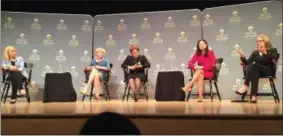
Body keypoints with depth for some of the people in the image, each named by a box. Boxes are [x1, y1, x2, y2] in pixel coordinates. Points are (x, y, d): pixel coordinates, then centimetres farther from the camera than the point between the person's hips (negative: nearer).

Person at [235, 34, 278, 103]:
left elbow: (274, 58, -16)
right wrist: (242, 57, -14)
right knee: (254, 72, -37)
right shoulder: (255, 52, 17)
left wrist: (264, 52, -33)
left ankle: (245, 87, -43)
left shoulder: (272, 50, 8)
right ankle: (254, 96, -51)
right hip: (256, 71, 3)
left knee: (254, 65, -33)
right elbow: (248, 63, 5)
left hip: (268, 71, -3)